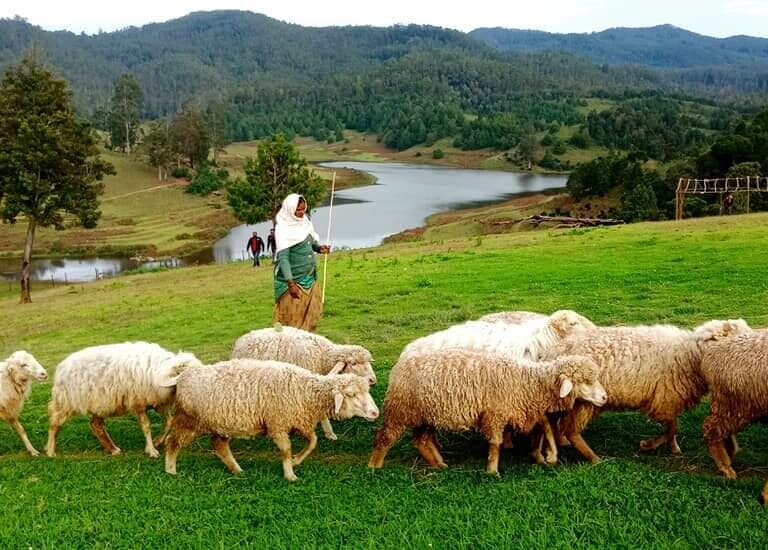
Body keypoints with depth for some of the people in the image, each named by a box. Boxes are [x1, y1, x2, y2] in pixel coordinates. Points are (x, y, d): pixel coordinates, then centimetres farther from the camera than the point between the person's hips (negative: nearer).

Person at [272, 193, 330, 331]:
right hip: (293, 279, -7)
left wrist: (319, 247, -5)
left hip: (309, 278, 7)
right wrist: (291, 283, -27)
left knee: (313, 312, 11)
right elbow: (283, 257, -21)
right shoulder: (283, 229, -17)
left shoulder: (305, 221, 3)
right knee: (292, 316, -1)